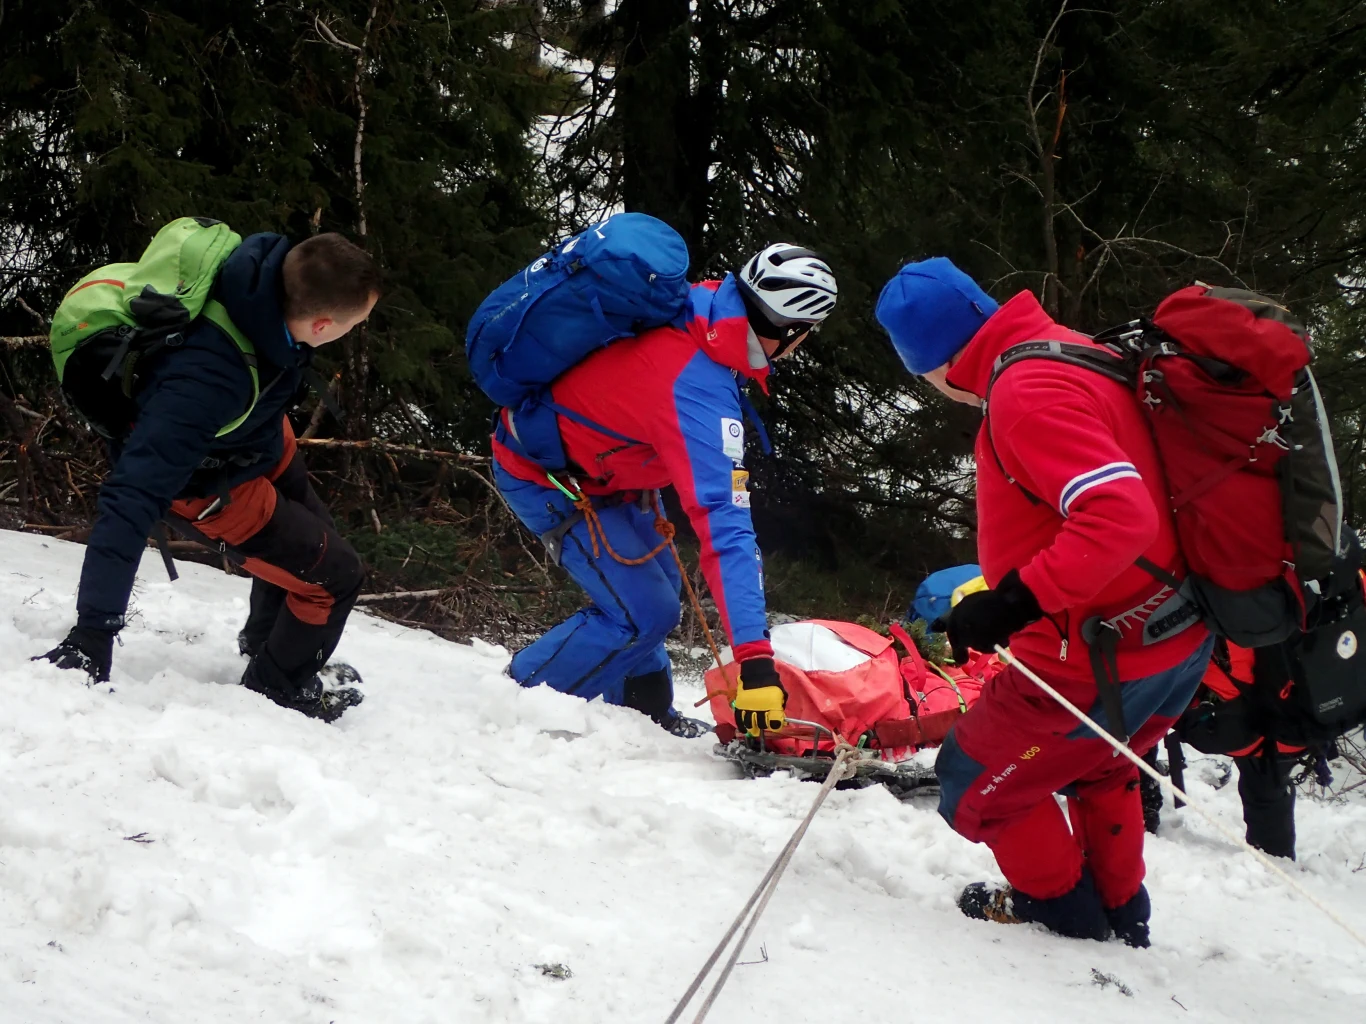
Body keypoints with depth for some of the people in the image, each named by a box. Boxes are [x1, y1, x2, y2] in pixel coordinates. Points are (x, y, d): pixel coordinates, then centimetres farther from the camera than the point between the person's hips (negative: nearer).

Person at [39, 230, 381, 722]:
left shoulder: (273, 263, -29)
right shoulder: (205, 377, -48)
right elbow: (133, 497, -49)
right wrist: (93, 634, -52)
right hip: (212, 485, -7)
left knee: (310, 539, 26)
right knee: (334, 574, -3)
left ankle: (263, 642, 54)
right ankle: (276, 691, 23)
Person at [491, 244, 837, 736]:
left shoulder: (694, 305, -14)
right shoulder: (700, 394, -37)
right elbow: (723, 527, -40)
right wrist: (754, 659, -41)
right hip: (544, 481, -9)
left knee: (656, 579, 16)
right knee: (644, 612, -10)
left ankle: (644, 713, 28)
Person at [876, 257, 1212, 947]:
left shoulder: (1027, 393, -23)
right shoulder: (1071, 352, 7)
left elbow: (1119, 515, -34)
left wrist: (1017, 600, -32)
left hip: (1099, 655, -10)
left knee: (974, 781, 10)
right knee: (1099, 770, 35)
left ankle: (1061, 906, 27)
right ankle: (1119, 914, 48)